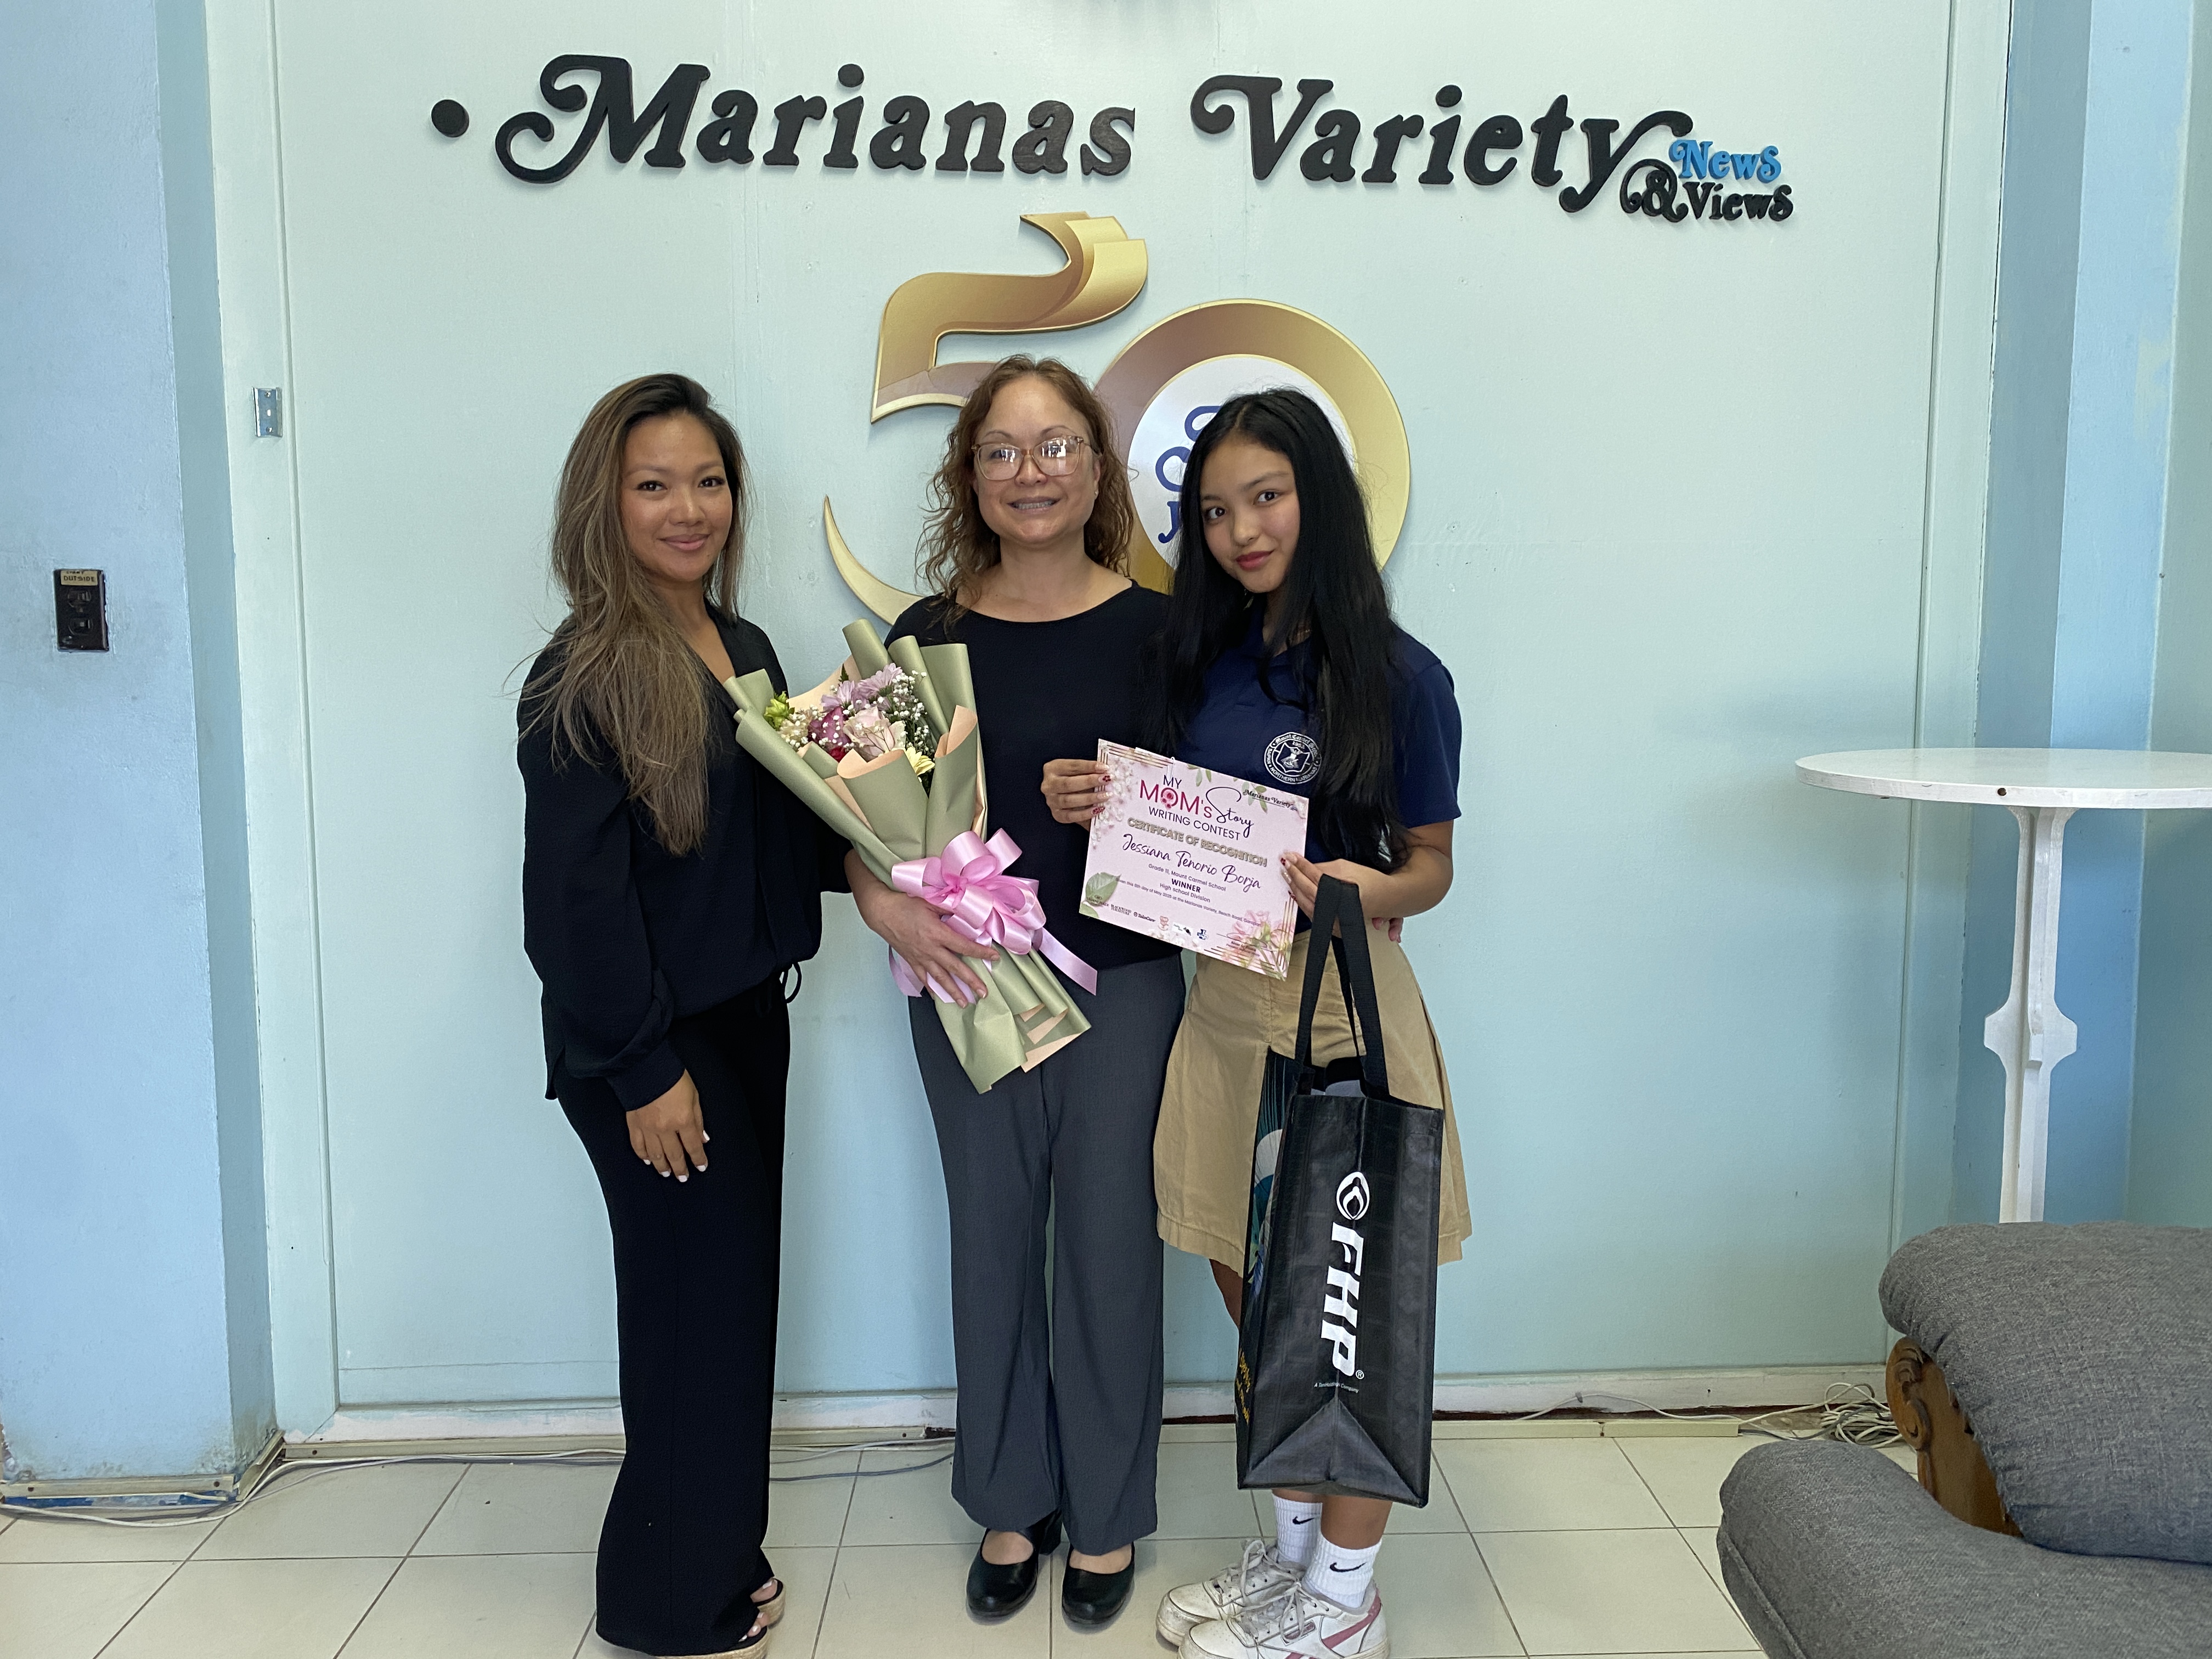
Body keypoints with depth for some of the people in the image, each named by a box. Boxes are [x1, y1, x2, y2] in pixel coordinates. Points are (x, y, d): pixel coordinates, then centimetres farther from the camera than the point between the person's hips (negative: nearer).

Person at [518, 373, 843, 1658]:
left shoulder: (744, 650, 9)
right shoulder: (584, 676, -14)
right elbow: (576, 890, -17)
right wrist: (643, 1072, -17)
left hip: (746, 1019, 8)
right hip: (652, 1045, -7)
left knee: (732, 1293, 16)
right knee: (699, 1298, 2)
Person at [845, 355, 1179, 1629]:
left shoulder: (1153, 627, -3)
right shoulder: (929, 635, 1)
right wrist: (889, 906, -15)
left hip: (1123, 982, -2)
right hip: (969, 984, 2)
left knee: (1109, 1245, 7)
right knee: (992, 1243, 13)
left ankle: (1109, 1515, 29)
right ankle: (1012, 1503, 34)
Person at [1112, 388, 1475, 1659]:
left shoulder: (1398, 677, -9)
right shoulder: (1204, 659, 6)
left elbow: (1433, 863, -3)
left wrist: (1372, 891, -24)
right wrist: (1103, 810, -4)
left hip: (1346, 1008, -5)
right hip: (1226, 1004, 6)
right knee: (1253, 1292, 15)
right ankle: (1295, 1546, 37)